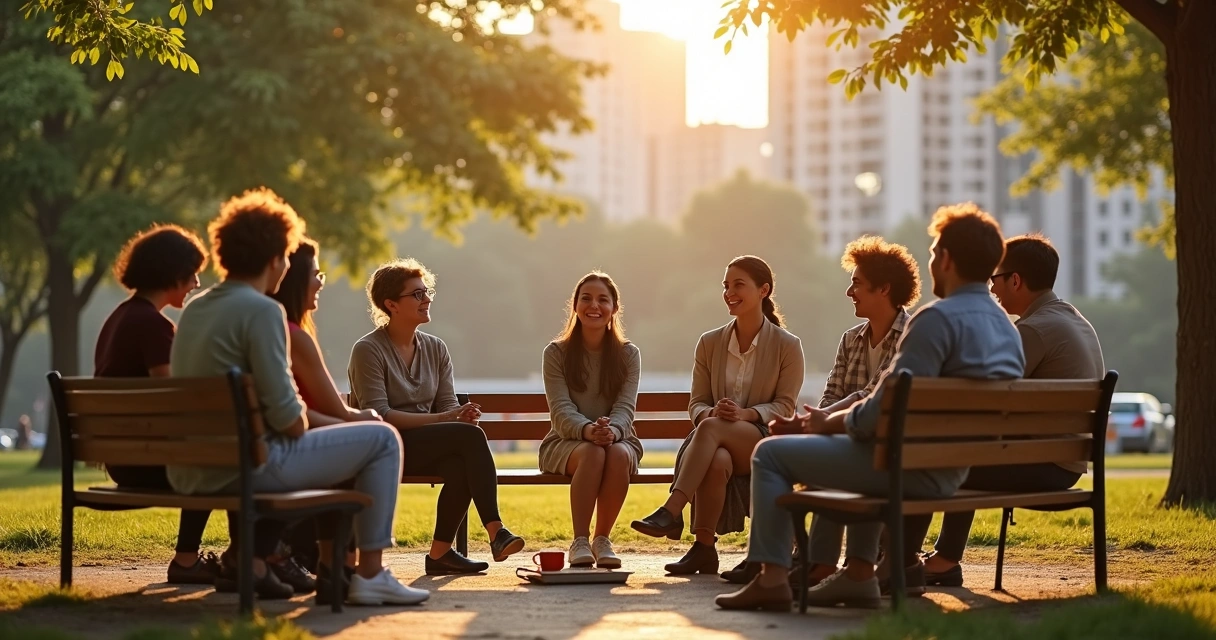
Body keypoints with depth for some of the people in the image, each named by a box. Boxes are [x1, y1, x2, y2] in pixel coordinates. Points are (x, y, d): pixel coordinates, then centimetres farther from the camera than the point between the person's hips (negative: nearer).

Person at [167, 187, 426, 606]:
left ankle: (250, 562, 32)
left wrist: (298, 425, 19)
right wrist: (301, 426, 3)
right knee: (381, 439, 4)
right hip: (241, 468, -9)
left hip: (187, 474, 9)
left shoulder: (194, 309, 12)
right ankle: (370, 575, 5)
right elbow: (286, 415, -19)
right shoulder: (262, 310, -14)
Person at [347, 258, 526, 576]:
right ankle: (495, 531, -31)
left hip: (427, 448, 6)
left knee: (461, 465, -31)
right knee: (470, 436, -27)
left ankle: (441, 552, -23)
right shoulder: (368, 350, -6)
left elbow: (448, 406, 11)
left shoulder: (436, 349, 14)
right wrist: (442, 419, -21)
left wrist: (462, 415, -16)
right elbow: (377, 415, -16)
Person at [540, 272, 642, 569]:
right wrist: (588, 431, -33)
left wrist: (611, 431, -32)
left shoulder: (628, 355, 5)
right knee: (593, 453, -36)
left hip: (619, 441, 1)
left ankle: (602, 539, -22)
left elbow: (625, 409, -7)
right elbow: (561, 411, -11)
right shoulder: (556, 353, 1)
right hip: (565, 443, -1)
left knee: (618, 453, -35)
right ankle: (580, 542, -30)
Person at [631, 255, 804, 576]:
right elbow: (696, 404, 10)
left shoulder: (787, 346, 2)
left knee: (711, 428, -35)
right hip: (720, 443, 3)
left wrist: (746, 413, -22)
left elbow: (785, 406, -3)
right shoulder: (710, 343, 12)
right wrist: (712, 412, -16)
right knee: (716, 461, -38)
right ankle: (704, 548, -34)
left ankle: (672, 512, -40)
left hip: (766, 440, -2)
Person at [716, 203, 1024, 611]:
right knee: (848, 447, 38)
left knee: (771, 452, 4)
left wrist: (828, 422, -2)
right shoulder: (1006, 329, 10)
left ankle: (772, 579, 1)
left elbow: (882, 411, -23)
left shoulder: (938, 319, -19)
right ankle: (858, 573, 29)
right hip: (953, 469, 9)